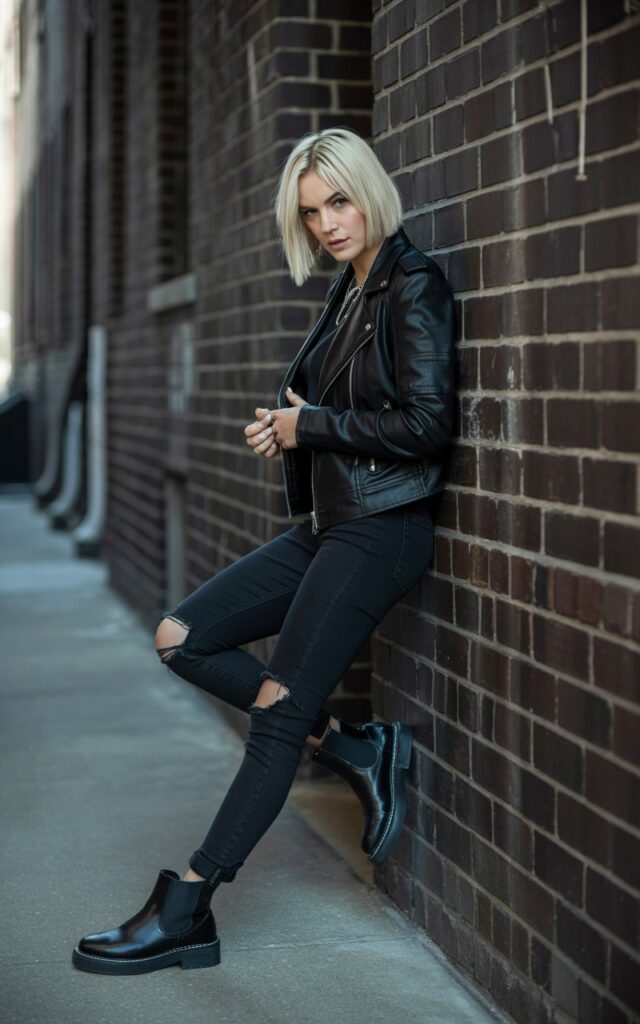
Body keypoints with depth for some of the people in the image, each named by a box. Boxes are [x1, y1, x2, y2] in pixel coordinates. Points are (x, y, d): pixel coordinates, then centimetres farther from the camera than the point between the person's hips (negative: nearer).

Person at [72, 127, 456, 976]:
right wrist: (283, 427, 2)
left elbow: (426, 425, -20)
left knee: (279, 707, -10)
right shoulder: (349, 292, 16)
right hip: (326, 525, 10)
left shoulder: (413, 286, -11)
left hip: (380, 530, -10)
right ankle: (352, 749, 7)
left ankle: (187, 912, -4)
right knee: (180, 638, 6)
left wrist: (312, 424, -10)